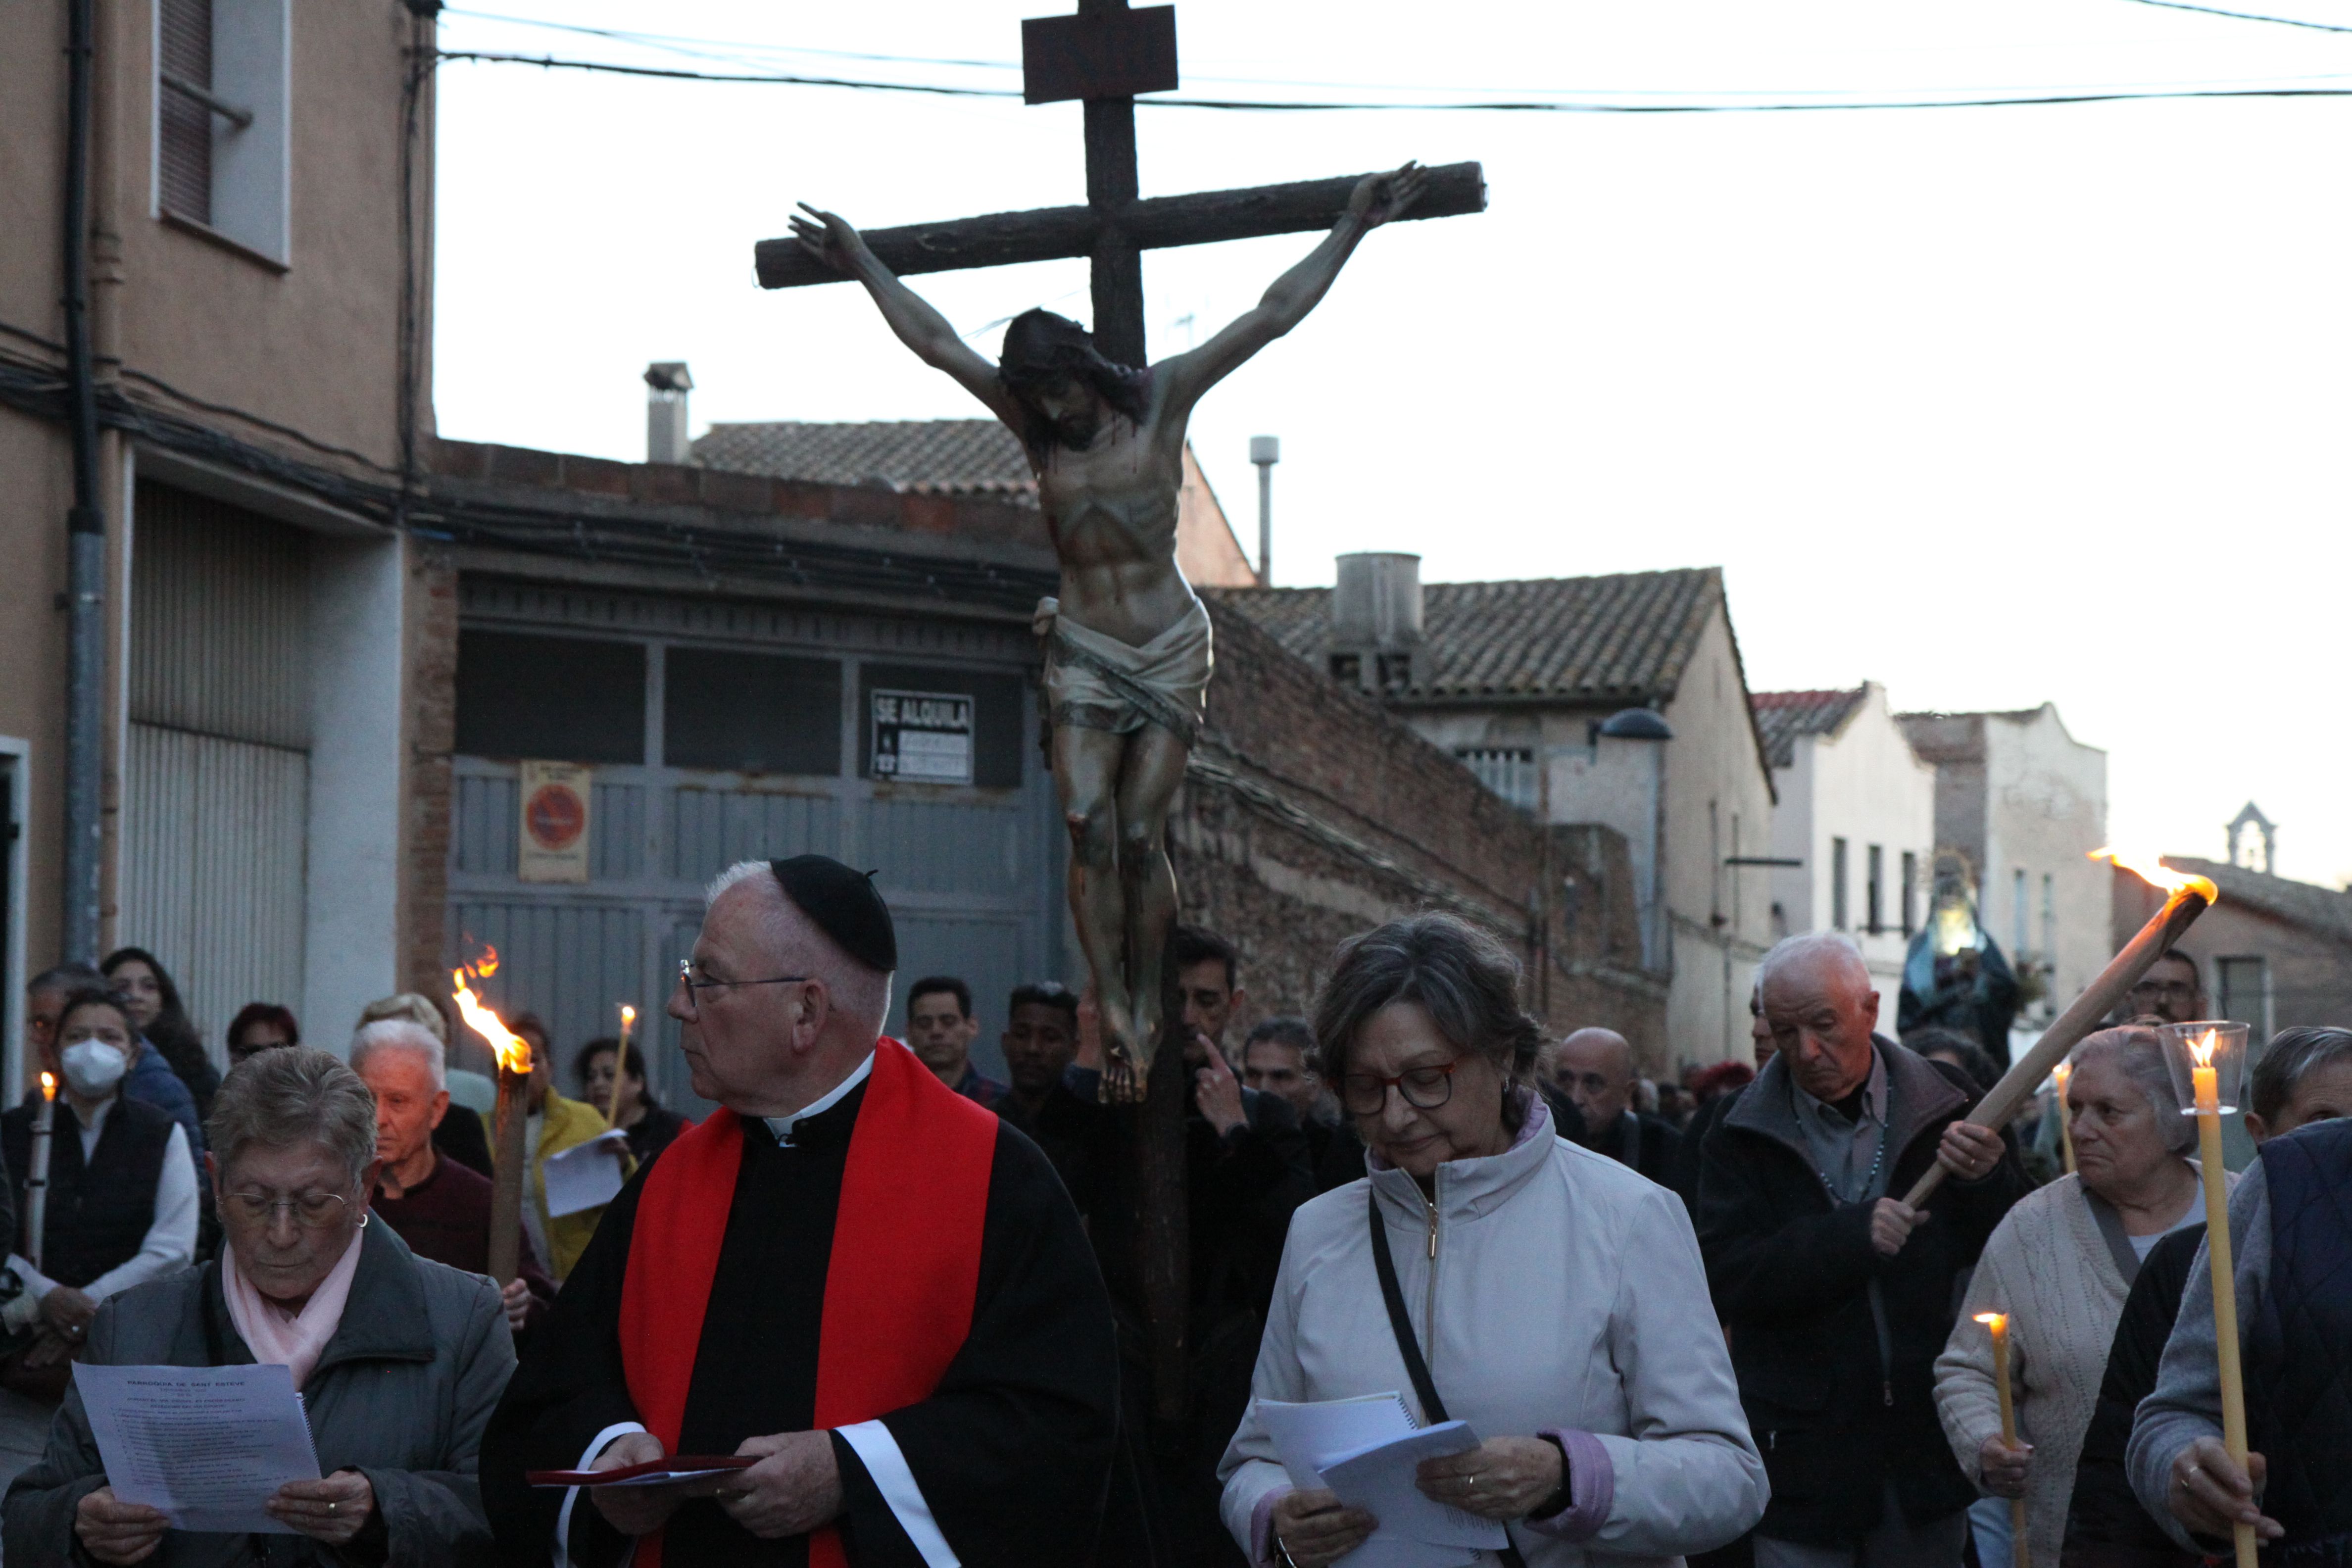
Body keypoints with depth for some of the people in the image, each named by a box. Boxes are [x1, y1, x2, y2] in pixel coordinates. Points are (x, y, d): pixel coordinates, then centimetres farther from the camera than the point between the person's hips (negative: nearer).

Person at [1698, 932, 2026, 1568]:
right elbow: (1728, 1279, -14)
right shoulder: (1744, 1137, -2)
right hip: (1802, 1444, -1)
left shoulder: (1944, 1106, 1)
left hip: (1929, 1442, 1)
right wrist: (1854, 1234, -24)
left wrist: (1988, 1180, -19)